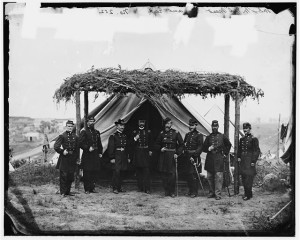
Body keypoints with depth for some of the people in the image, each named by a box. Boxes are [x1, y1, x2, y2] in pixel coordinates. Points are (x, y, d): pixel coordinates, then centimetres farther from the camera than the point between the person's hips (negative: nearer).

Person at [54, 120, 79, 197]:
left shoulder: (75, 137, 12)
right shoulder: (62, 136, -3)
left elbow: (77, 149, 16)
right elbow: (56, 146, -9)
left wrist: (77, 159, 12)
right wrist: (62, 151, -14)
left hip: (72, 159, 5)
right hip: (64, 159, -5)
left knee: (70, 176, 7)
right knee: (63, 176, -4)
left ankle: (68, 191, 16)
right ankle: (63, 192, 0)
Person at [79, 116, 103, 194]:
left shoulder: (97, 132, 16)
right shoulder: (84, 132, -2)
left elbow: (99, 144, 21)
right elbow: (81, 143, -10)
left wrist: (100, 152, 12)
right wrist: (88, 148, -19)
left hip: (96, 155, 6)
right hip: (87, 155, -5)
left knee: (94, 172, 6)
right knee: (87, 172, -4)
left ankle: (92, 188, 14)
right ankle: (87, 189, 0)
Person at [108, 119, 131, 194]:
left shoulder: (125, 136, 14)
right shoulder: (113, 136, -3)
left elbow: (128, 147, 18)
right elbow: (110, 148, -7)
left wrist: (128, 157, 15)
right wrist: (111, 158, -12)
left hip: (124, 157, 6)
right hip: (116, 156, -6)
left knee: (121, 172, 9)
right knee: (116, 172, -9)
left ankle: (119, 187, 16)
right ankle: (115, 188, -6)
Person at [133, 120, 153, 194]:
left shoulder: (148, 132, 8)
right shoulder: (135, 132, 8)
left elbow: (151, 142, 13)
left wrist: (150, 150, 3)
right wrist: (135, 139, -11)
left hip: (146, 153, -1)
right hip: (138, 154, 1)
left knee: (146, 171, -7)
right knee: (138, 171, 4)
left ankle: (147, 188, -9)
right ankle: (140, 187, 12)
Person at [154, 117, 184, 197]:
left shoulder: (176, 133, -1)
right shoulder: (161, 133, 7)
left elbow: (181, 145, 2)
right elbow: (157, 144, 18)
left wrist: (177, 153, -7)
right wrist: (160, 148, -2)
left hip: (172, 155, -3)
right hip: (163, 155, 3)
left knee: (172, 174, -6)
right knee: (164, 174, 3)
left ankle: (172, 192, 3)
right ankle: (166, 191, 13)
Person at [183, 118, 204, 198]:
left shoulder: (199, 135, -3)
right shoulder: (187, 135, 17)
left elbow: (200, 148, -9)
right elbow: (184, 144, 24)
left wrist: (194, 155, -17)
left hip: (194, 157, -6)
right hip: (187, 157, 6)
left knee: (194, 175, -8)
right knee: (188, 174, 7)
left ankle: (194, 192, -4)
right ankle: (190, 190, 15)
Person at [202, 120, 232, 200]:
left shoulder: (222, 136, 4)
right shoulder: (208, 137, 9)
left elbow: (229, 145, 18)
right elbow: (204, 148, 11)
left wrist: (225, 153, 11)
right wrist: (208, 149, -10)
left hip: (219, 159, -3)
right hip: (210, 159, 3)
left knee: (218, 177, -8)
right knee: (209, 177, 6)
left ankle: (217, 194, -5)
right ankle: (212, 192, 19)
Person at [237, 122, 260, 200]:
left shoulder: (254, 139, -6)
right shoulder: (242, 139, 14)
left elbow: (257, 151, -8)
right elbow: (239, 149, 23)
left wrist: (253, 161, -13)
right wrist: (238, 157, 9)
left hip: (249, 161, -7)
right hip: (243, 161, 7)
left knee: (249, 177, -9)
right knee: (243, 178, 8)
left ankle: (248, 195, -6)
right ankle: (248, 193, 18)